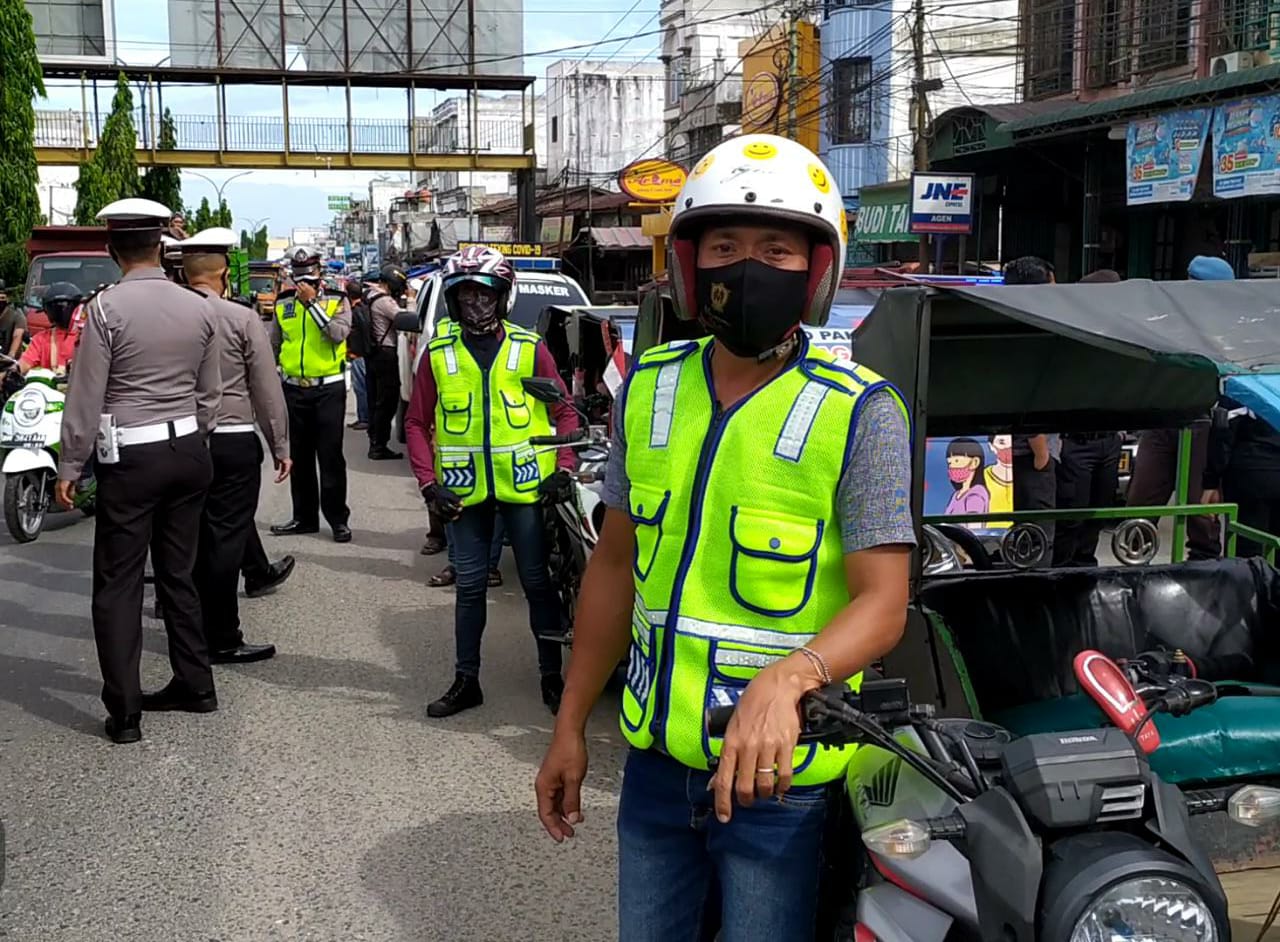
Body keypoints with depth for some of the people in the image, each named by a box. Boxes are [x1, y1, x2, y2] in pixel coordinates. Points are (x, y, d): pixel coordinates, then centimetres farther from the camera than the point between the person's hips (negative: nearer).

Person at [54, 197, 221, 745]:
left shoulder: (107, 307, -12)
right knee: (178, 572, 16)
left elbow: (87, 395, -10)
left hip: (130, 457, -5)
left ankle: (124, 712, 5)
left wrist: (70, 466, -2)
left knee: (118, 583, 2)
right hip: (188, 450, 5)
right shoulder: (198, 307, 3)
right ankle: (194, 685, 25)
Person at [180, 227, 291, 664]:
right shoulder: (242, 319, -10)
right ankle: (222, 640, 6)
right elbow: (268, 390, -7)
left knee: (193, 538, 14)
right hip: (233, 442, -4)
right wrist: (281, 447, 2)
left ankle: (194, 627, 24)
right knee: (225, 540, 1)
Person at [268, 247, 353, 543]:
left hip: (328, 388, -4)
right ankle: (304, 516, 21)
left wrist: (312, 302, -18)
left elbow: (339, 334, -20)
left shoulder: (337, 301, -1)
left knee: (330, 456, -2)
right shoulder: (283, 305, 9)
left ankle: (338, 518, 6)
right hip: (293, 389, 4)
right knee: (299, 457, 11)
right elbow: (272, 346, 14)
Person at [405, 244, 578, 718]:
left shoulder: (530, 349, 0)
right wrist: (428, 483, -5)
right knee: (470, 585, 9)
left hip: (524, 483, -1)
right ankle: (466, 680, 20)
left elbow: (564, 411, 5)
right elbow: (417, 422, 5)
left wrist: (563, 467, -7)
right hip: (464, 489, 1)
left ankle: (552, 676, 19)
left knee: (537, 581, 6)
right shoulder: (438, 354, 2)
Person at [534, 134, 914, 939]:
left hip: (779, 775, -4)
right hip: (657, 760, 5)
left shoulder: (860, 413, -11)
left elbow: (882, 603, -14)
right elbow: (617, 564, 10)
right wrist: (571, 725, 11)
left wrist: (787, 679, -34)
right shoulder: (649, 388, 4)